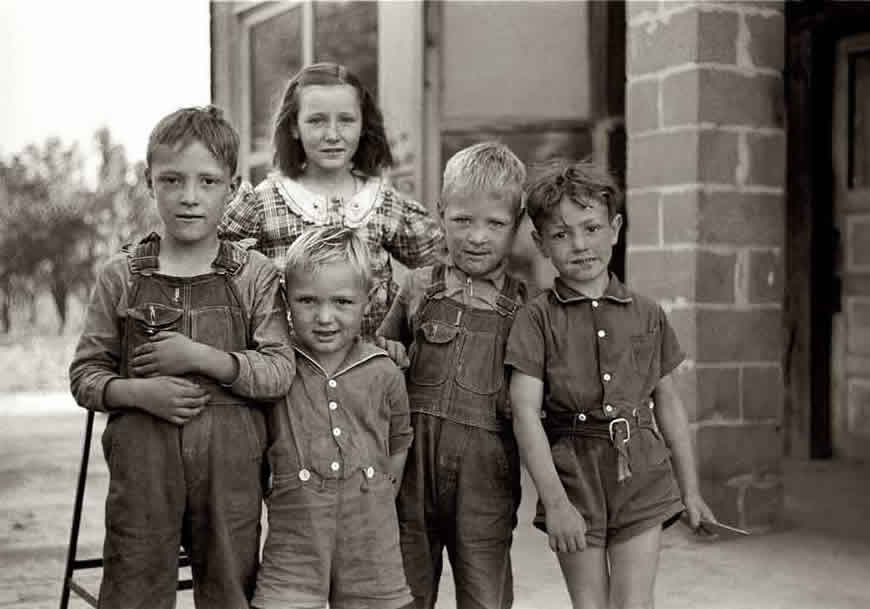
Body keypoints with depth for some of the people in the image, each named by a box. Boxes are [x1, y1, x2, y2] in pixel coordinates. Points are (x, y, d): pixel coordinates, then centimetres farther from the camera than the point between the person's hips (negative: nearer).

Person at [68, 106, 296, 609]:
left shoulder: (255, 275, 1)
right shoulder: (122, 276, 3)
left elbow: (280, 372, -6)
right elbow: (85, 373, 5)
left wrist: (199, 356, -16)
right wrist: (138, 391, -14)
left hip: (230, 463, 0)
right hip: (142, 462, 0)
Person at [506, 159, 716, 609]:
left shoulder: (647, 315, 5)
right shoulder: (537, 318, -3)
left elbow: (668, 402, 13)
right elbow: (525, 412, -10)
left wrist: (690, 488, 14)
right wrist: (554, 500, -17)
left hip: (640, 475, 2)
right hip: (574, 475, -1)